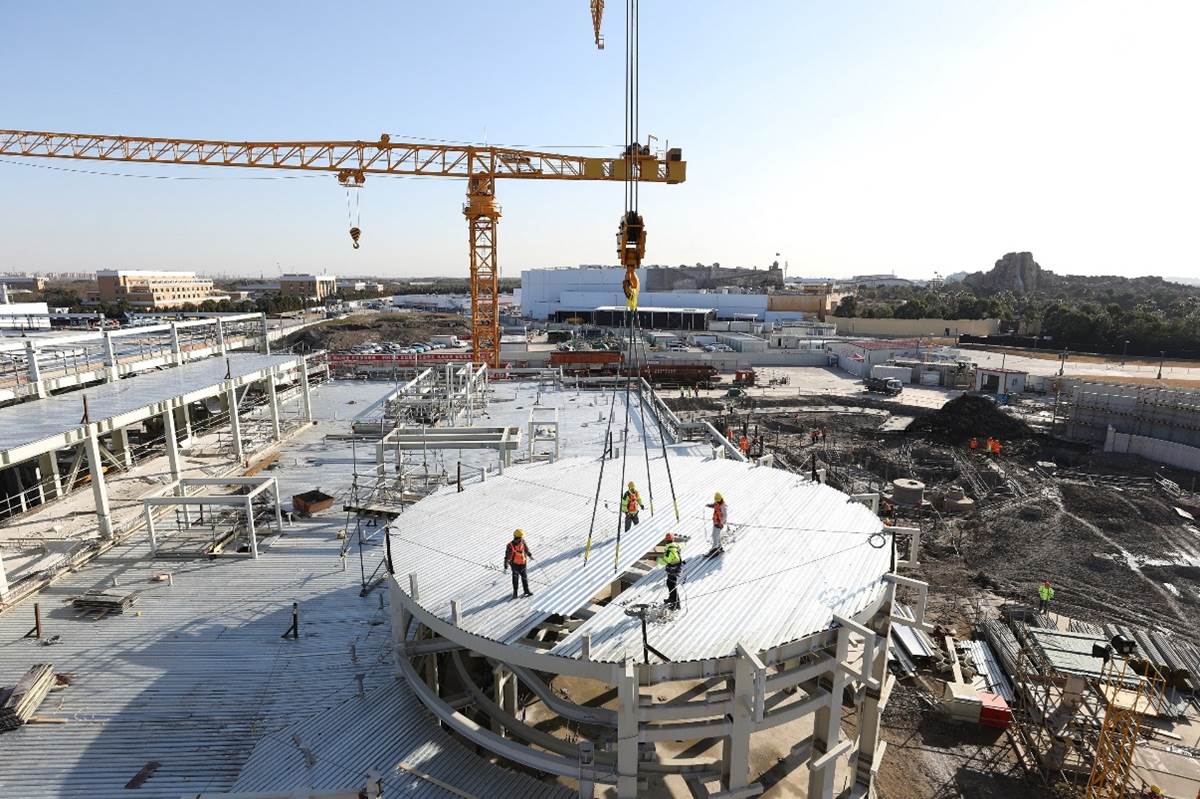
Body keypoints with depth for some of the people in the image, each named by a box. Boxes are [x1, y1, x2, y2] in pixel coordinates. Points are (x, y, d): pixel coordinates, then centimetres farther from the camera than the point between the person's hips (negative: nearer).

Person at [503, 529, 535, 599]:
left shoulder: (523, 542, -12)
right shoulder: (510, 546, -26)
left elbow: (526, 549, 9)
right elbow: (507, 557, -21)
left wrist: (530, 555, 23)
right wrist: (506, 567, -21)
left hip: (522, 564, 4)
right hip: (515, 564, -4)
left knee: (524, 577, 14)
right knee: (515, 578, 12)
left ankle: (527, 591, 31)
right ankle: (515, 592, 31)